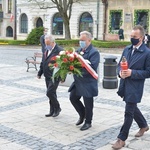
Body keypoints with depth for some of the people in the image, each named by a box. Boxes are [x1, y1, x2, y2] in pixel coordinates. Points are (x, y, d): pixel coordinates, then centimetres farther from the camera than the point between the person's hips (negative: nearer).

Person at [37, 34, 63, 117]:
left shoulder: (59, 51, -14)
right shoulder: (47, 50, 11)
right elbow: (43, 62, 19)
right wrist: (40, 73, 17)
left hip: (54, 77, -8)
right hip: (47, 76, 8)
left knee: (50, 93, -10)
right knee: (51, 94, 14)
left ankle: (57, 108, 10)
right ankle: (52, 111, 24)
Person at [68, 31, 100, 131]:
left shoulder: (94, 52, -14)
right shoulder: (79, 51, 10)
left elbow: (92, 67, -24)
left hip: (88, 83, -8)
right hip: (78, 81, 8)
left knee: (88, 103, 5)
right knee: (73, 98, 15)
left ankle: (88, 122, 24)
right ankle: (83, 115, 36)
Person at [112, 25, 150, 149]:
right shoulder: (127, 49, 7)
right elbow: (120, 64, 14)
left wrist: (132, 72, -22)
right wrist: (120, 72, -8)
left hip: (135, 87, -7)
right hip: (125, 85, 7)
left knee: (129, 113, -2)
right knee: (132, 108, 23)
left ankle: (122, 139, 8)